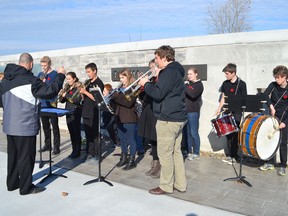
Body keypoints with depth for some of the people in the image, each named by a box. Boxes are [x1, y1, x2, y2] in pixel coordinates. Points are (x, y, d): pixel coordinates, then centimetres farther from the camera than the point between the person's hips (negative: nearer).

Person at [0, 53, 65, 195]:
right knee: (26, 157, 3)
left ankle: (12, 183, 31)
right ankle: (26, 187, 14)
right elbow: (50, 92, -17)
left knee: (12, 155, 18)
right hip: (25, 126, -8)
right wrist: (60, 75, -6)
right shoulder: (30, 80, -18)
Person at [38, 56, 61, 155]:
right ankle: (47, 145, 24)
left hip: (52, 104, -6)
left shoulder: (55, 74, -3)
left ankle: (56, 146, 3)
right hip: (43, 104, 6)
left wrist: (45, 82, -19)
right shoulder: (40, 75, 13)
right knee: (45, 126, 12)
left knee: (54, 126, -2)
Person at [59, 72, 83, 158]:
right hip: (68, 111, 7)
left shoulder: (79, 87, -6)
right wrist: (61, 95, -8)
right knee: (71, 131, 9)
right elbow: (62, 100, 12)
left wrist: (66, 95, -18)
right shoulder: (67, 87, 12)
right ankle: (74, 149, 18)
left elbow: (77, 100, -19)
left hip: (76, 112, -6)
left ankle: (77, 151, 5)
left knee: (76, 131, -3)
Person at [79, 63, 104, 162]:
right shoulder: (87, 82, 14)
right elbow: (84, 97, 14)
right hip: (86, 112, 7)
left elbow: (96, 98, -14)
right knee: (88, 134, 11)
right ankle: (90, 153, 21)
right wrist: (81, 90, -3)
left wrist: (85, 92, -18)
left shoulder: (99, 83, -7)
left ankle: (96, 155, 9)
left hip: (94, 113, -7)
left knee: (95, 134, 0)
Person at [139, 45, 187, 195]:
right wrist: (150, 84, 9)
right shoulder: (176, 70, 17)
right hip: (178, 118, 10)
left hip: (168, 119, -10)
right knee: (175, 151, 15)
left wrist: (146, 84, -7)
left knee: (165, 153, 0)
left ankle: (166, 186, 11)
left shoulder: (169, 72, -15)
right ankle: (180, 184, 23)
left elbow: (158, 94, -23)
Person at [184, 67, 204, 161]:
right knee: (187, 132, 9)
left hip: (193, 112, -6)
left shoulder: (199, 84, -2)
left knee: (194, 133, -3)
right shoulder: (187, 85, 17)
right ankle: (189, 151, 18)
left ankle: (196, 153, 6)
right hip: (185, 111, 6)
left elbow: (193, 95, -20)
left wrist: (183, 87, -21)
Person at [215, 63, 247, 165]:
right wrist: (219, 108, 8)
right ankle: (229, 155, 16)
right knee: (228, 134, 8)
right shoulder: (225, 83, 9)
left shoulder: (241, 84, -6)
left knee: (235, 135, -3)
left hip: (236, 113, -5)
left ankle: (234, 156, 6)